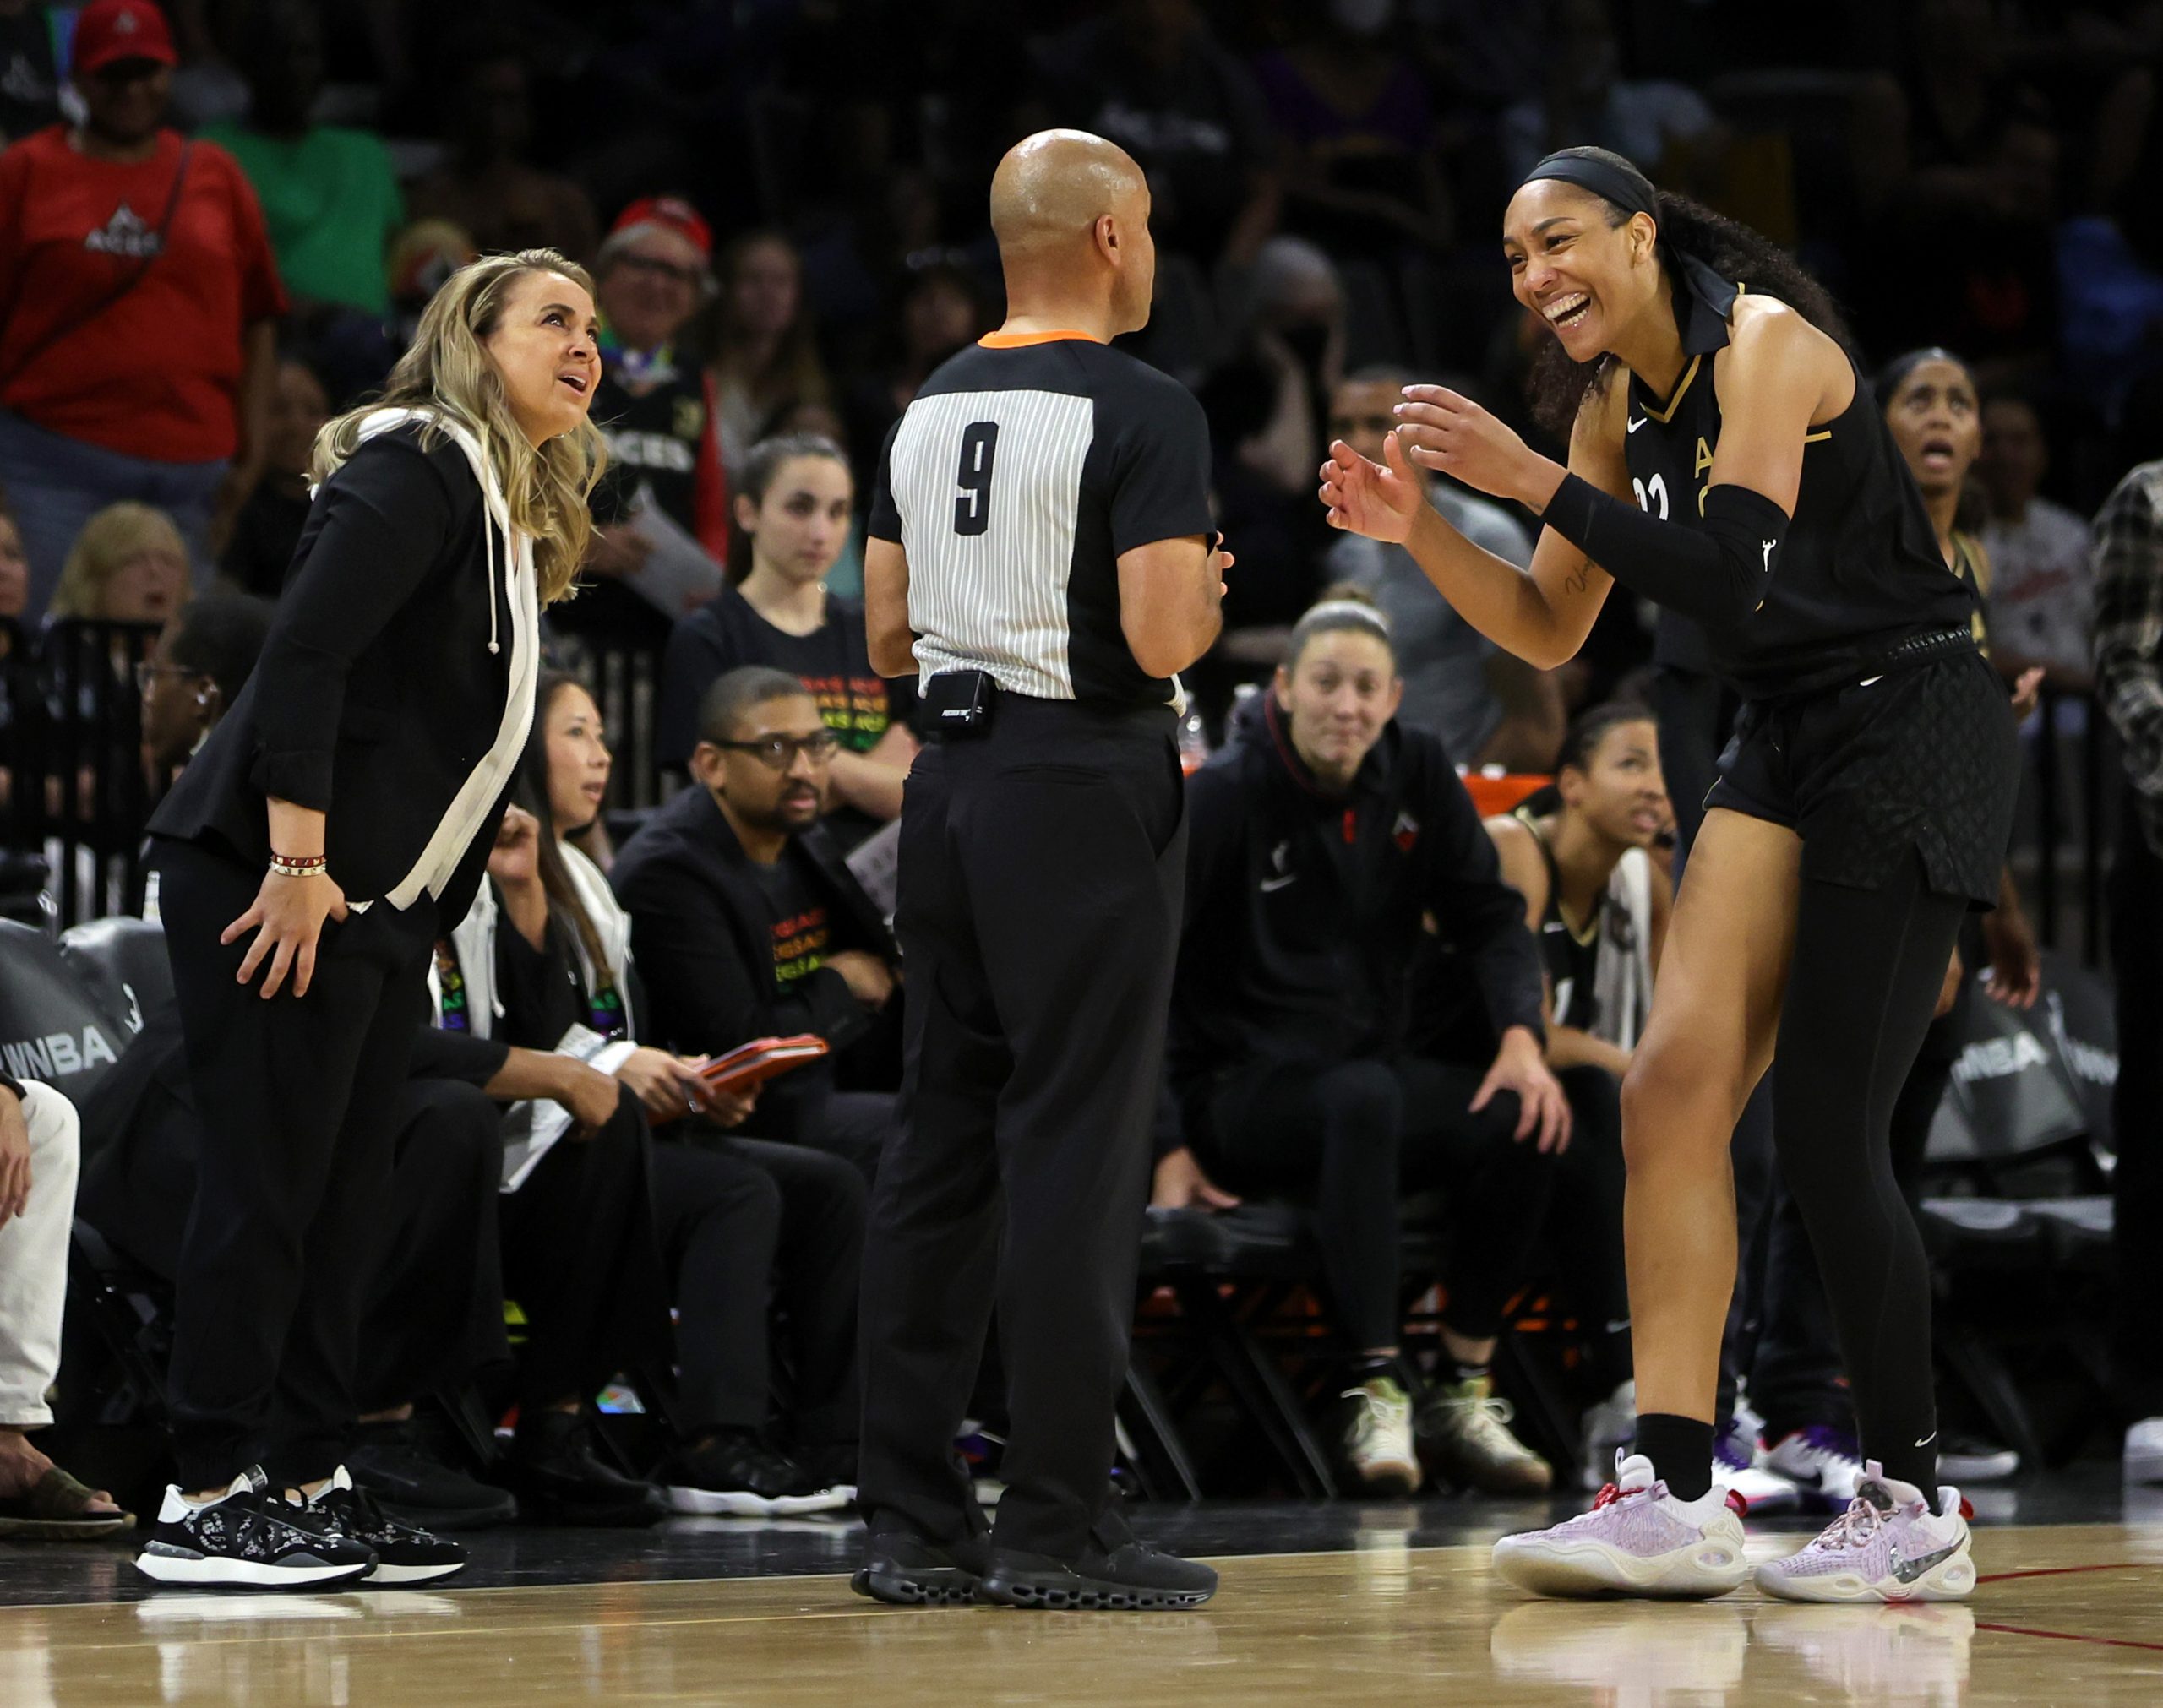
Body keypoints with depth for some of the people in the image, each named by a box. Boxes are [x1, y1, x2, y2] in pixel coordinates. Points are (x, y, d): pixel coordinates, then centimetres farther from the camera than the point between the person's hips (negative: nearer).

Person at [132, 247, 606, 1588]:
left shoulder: (521, 516, 20)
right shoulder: (417, 469, -10)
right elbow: (303, 657, -20)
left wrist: (441, 897, 18)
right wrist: (297, 862, -23)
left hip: (374, 906, 10)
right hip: (273, 880, -10)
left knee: (345, 1195, 9)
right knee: (269, 1184, -9)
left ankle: (312, 1481, 14)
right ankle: (204, 1501, -6)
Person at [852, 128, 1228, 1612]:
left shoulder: (930, 409, 12)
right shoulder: (1144, 413, -11)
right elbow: (1163, 640, -18)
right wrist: (1208, 596, 3)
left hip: (950, 782, 7)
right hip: (1082, 783, -7)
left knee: (942, 1145, 10)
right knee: (1075, 1151, -4)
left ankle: (912, 1522, 11)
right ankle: (1058, 1525, -3)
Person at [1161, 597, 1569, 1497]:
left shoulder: (1417, 773, 4)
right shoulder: (1226, 795, -10)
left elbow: (1488, 915, 7)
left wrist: (1521, 1035, -13)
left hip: (1374, 1075, 5)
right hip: (1247, 1088, -5)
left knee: (1523, 1120, -24)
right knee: (1364, 1097, -38)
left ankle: (1464, 1395, -14)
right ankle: (1377, 1394, -40)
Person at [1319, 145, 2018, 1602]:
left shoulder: (1764, 340, -16)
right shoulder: (1620, 402, 9)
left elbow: (1733, 576, -28)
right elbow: (1551, 628, 16)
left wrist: (1530, 478, -28)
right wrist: (1418, 529, 0)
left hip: (1918, 731, -8)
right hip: (1790, 739, 8)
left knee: (1825, 1126, -9)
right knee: (1676, 1081, -5)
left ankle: (1916, 1508, 3)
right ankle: (1677, 1496, -6)